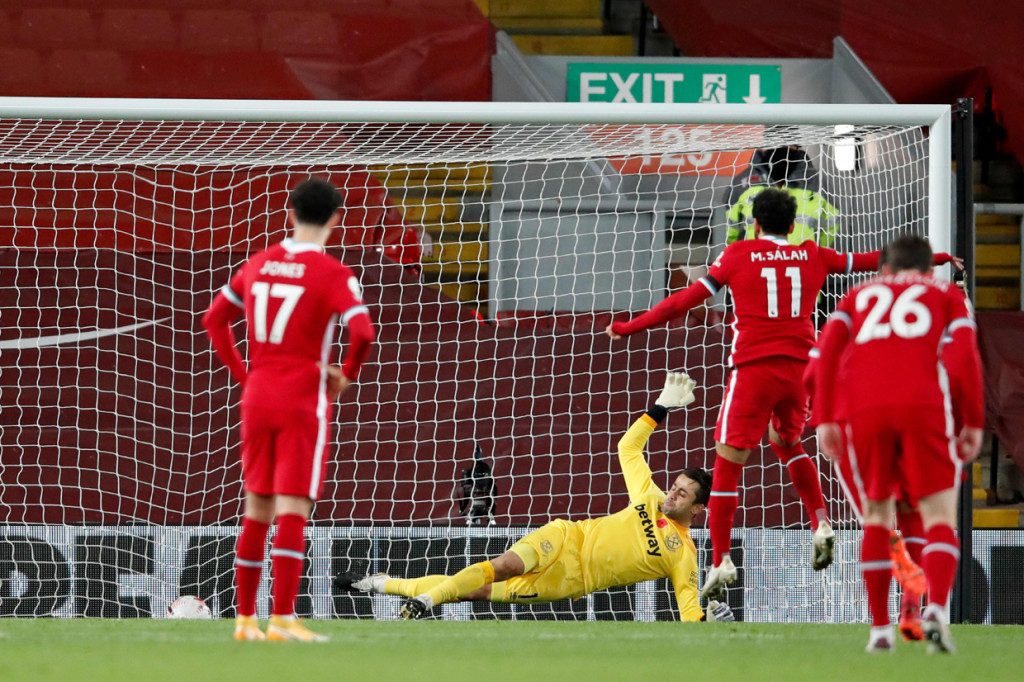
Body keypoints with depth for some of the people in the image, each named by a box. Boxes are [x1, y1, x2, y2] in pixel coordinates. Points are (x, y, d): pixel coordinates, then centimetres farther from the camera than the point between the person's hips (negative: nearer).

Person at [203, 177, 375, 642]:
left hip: (257, 396, 5)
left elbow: (214, 319, 17)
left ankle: (245, 617, 14)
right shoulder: (334, 276, -9)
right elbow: (363, 332, -22)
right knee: (293, 512, -8)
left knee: (257, 510, 13)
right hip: (304, 402, -5)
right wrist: (347, 374, -4)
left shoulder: (258, 264, 9)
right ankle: (282, 618, -15)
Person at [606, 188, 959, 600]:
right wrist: (932, 260, 36)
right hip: (800, 368, 4)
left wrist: (631, 327, 6)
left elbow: (689, 298, -1)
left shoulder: (738, 255, 1)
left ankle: (720, 562, -9)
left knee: (728, 462, -1)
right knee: (786, 443, 30)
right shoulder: (812, 257, 9)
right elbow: (867, 262, 21)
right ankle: (821, 524, 13)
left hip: (754, 369, -4)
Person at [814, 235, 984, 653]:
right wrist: (974, 423, 8)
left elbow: (829, 351, 10)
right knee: (940, 516, 1)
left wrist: (826, 420, 7)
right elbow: (965, 357, 5)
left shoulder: (860, 296, 27)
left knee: (877, 514, 18)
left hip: (863, 407, 2)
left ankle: (880, 628, 13)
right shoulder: (947, 295, 22)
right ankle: (936, 610, -24)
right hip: (923, 405, -2)